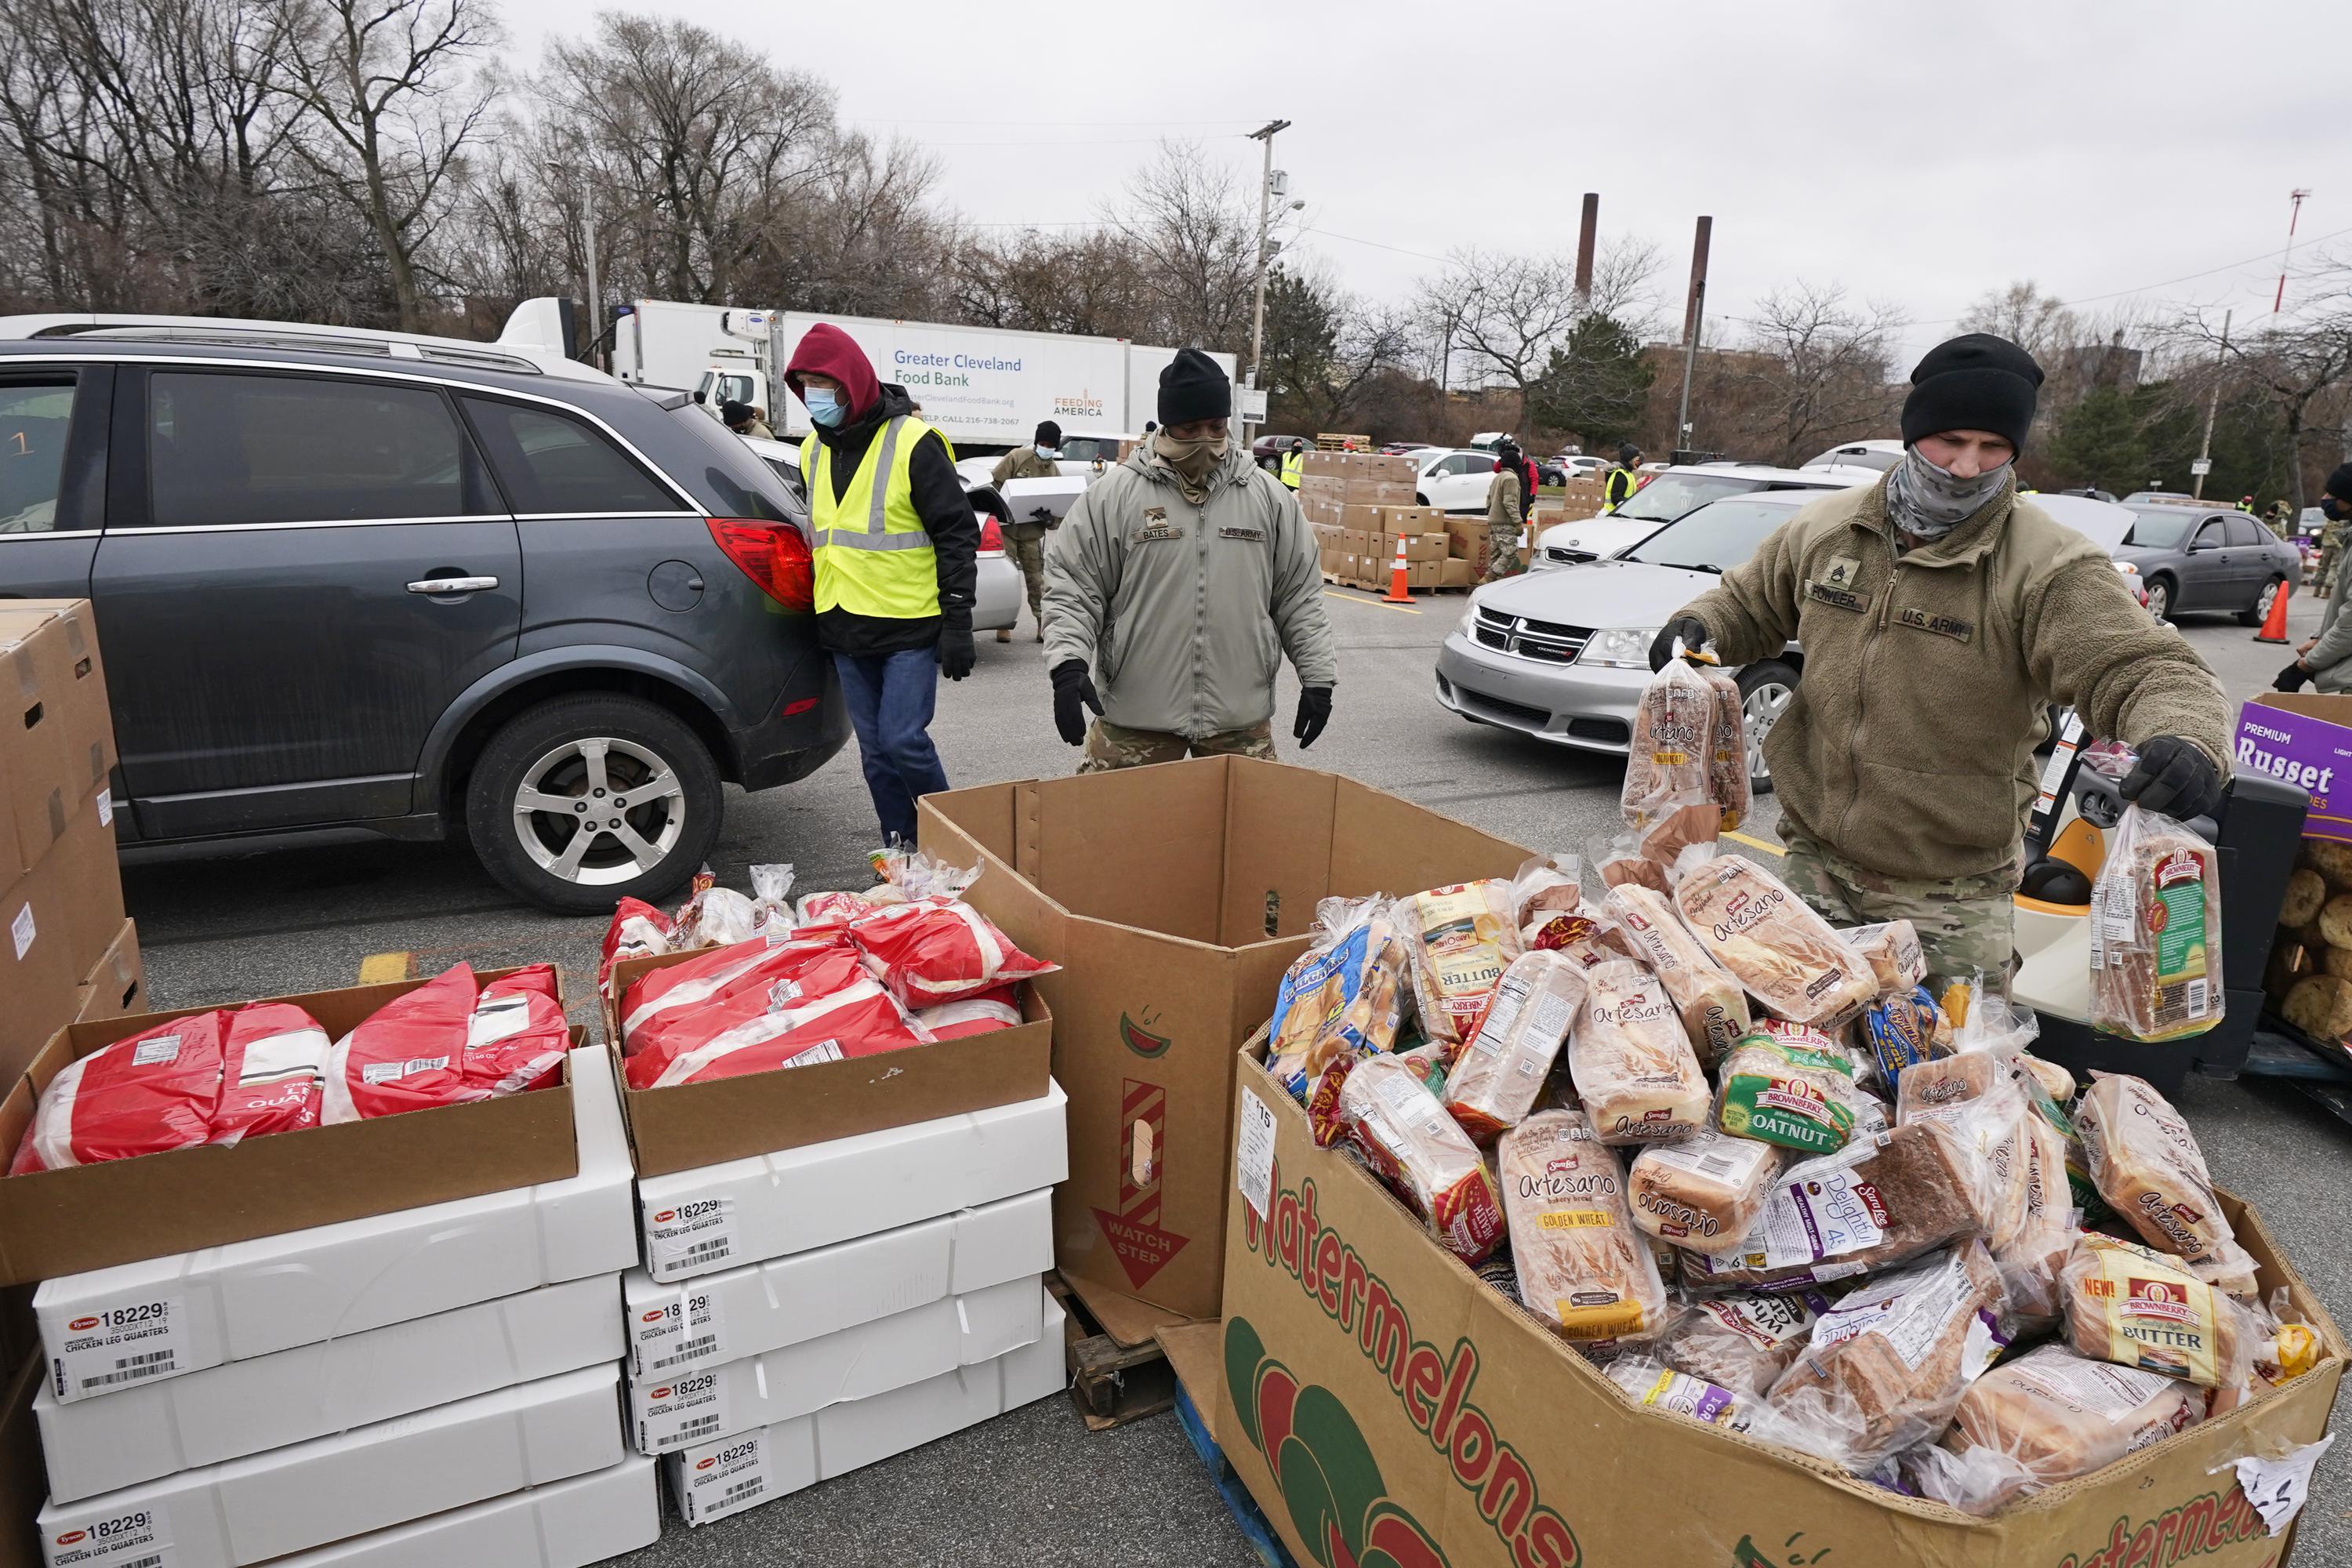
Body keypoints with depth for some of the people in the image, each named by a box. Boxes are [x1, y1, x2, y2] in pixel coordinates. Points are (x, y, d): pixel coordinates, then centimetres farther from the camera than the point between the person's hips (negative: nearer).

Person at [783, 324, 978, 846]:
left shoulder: (913, 442, -10)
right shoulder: (814, 451, 11)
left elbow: (957, 535, -11)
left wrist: (957, 621, -15)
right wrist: (822, 617, 20)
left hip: (910, 628, -6)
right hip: (845, 632, 7)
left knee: (902, 740, -11)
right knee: (876, 753, 9)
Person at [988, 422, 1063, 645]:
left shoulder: (1054, 471, 6)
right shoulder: (1016, 458, -4)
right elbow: (993, 484, -4)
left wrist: (1049, 517, -13)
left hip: (1032, 533, 3)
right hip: (1007, 528, -2)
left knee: (1036, 580, 3)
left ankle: (1044, 625, 8)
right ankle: (1005, 625, 5)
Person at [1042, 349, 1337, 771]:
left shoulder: (1270, 496, 7)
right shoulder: (1112, 494, -1)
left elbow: (1299, 598, 11)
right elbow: (1072, 588, 0)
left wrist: (1318, 676, 7)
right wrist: (1069, 663, -14)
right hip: (1136, 719, -1)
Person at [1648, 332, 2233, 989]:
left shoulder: (2049, 567, -12)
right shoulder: (1824, 528, 1)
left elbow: (2145, 668, -19)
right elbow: (1751, 602, 17)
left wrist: (2186, 740, -41)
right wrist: (1699, 625, -4)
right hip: (1814, 860, 4)